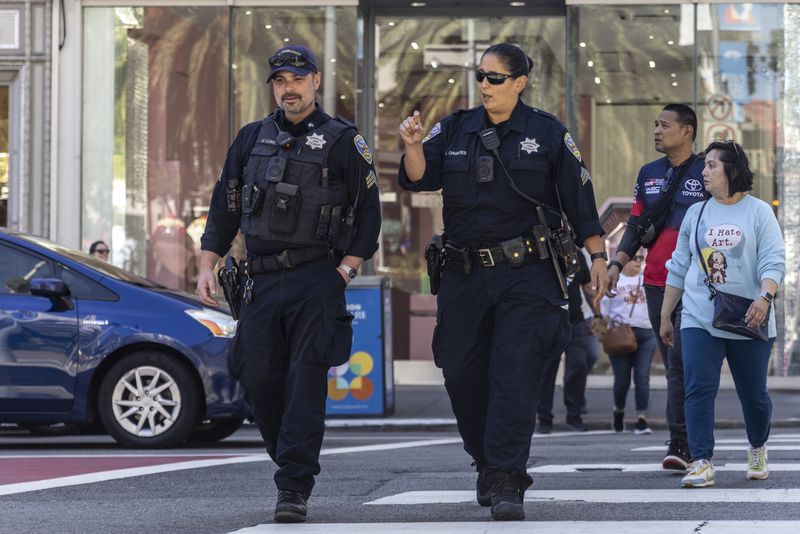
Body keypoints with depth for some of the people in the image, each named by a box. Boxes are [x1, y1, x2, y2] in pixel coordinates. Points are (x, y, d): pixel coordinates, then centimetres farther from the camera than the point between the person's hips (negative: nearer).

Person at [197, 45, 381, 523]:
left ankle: (295, 489, -11)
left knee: (305, 382, -9)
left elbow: (368, 211, 1)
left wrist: (346, 269, -8)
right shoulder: (252, 139, 13)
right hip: (261, 281, 4)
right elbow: (225, 204, 17)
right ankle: (295, 464, 19)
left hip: (316, 280, -4)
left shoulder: (343, 141, 1)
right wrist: (208, 265, 9)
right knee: (259, 379, 0)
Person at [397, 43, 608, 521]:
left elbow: (580, 200, 5)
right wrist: (413, 146, -23)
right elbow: (420, 179, -4)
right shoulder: (454, 130, 9)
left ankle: (505, 482, -17)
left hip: (527, 273, -4)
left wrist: (597, 256, 3)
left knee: (515, 375, -13)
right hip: (465, 274, 4)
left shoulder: (549, 134, 2)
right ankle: (489, 464, 25)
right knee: (462, 375, 6)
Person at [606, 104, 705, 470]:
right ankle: (689, 443, 13)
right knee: (673, 365, 7)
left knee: (681, 361, -15)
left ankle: (679, 443, -17)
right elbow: (635, 227, 16)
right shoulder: (648, 175, 14)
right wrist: (616, 264, 3)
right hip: (655, 283, 5)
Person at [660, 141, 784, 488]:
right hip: (699, 319, 2)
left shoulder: (759, 212, 1)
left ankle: (758, 449, 34)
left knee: (753, 393, 8)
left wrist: (765, 296, -26)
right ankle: (702, 462, -16)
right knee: (698, 388, -14)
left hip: (748, 321, -2)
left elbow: (773, 262, -7)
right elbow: (678, 267, 17)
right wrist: (665, 316, 17)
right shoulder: (696, 213, 11)